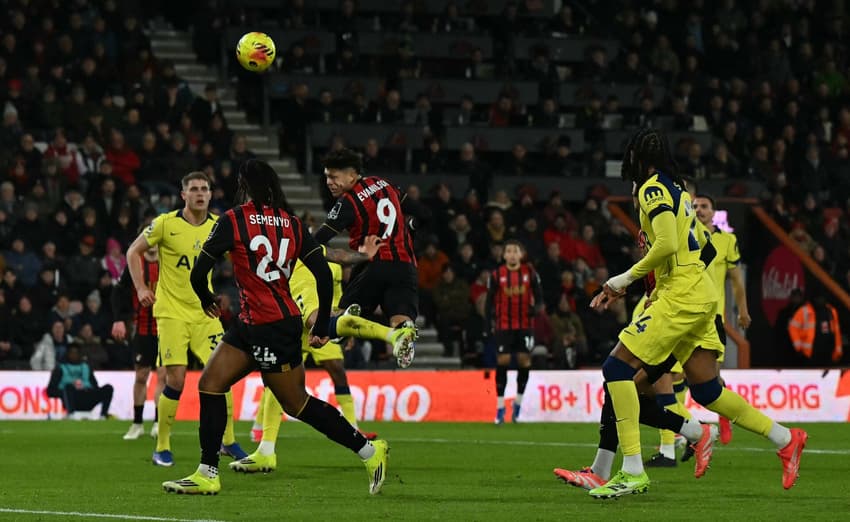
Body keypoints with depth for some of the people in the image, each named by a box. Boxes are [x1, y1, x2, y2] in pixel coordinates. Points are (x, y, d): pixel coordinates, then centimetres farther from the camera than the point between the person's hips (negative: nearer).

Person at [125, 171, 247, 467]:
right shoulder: (166, 223, -8)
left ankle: (228, 442, 11)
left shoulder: (218, 226, 2)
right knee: (175, 381, -9)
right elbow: (134, 252, 3)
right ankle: (162, 447, 5)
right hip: (172, 312, -3)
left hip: (205, 312, 3)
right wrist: (141, 288, -6)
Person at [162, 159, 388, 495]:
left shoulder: (233, 220, -11)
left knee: (296, 404, 1)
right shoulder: (292, 223, 6)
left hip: (272, 330, -8)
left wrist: (207, 301, 13)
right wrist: (322, 326, 9)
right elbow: (324, 275, 1)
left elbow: (198, 273, -9)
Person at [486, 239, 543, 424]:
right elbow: (490, 300, 3)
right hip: (503, 325, -1)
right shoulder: (496, 275, 1)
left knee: (524, 362, 0)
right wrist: (488, 323, -4)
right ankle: (500, 407, 1)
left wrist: (537, 306, -16)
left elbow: (538, 294, 6)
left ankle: (518, 402, 18)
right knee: (502, 362, -5)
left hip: (525, 325, 1)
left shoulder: (530, 273, 2)